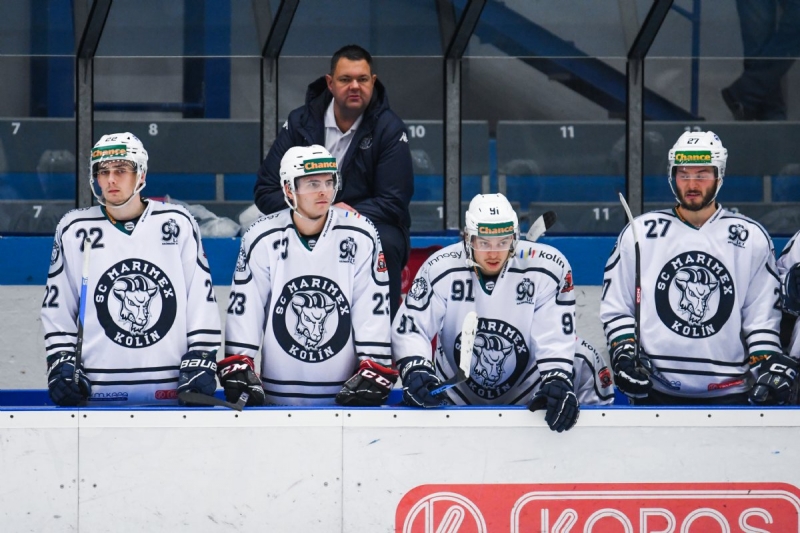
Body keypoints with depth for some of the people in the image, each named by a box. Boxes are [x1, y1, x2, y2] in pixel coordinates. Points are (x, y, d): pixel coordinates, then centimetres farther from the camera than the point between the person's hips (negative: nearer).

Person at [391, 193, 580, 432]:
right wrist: (416, 370, -30)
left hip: (526, 398, -1)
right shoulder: (441, 269, -15)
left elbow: (556, 335, -19)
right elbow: (409, 328, -13)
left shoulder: (548, 268, -18)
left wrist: (557, 380, -35)